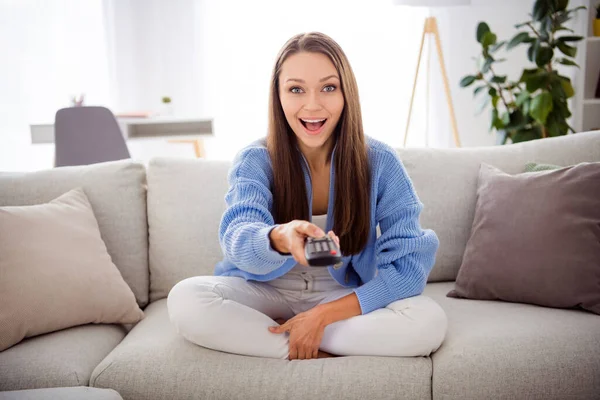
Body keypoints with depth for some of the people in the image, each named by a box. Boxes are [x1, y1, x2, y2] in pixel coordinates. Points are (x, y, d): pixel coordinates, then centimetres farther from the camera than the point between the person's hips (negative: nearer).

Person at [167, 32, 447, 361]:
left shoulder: (380, 163, -11)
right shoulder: (255, 161, -11)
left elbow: (410, 265, -14)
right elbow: (237, 240, -29)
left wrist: (324, 315, -22)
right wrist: (280, 238, -54)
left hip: (347, 298, 1)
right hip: (268, 293, 0)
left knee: (430, 321, -29)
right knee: (185, 300, -28)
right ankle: (322, 356, -17)